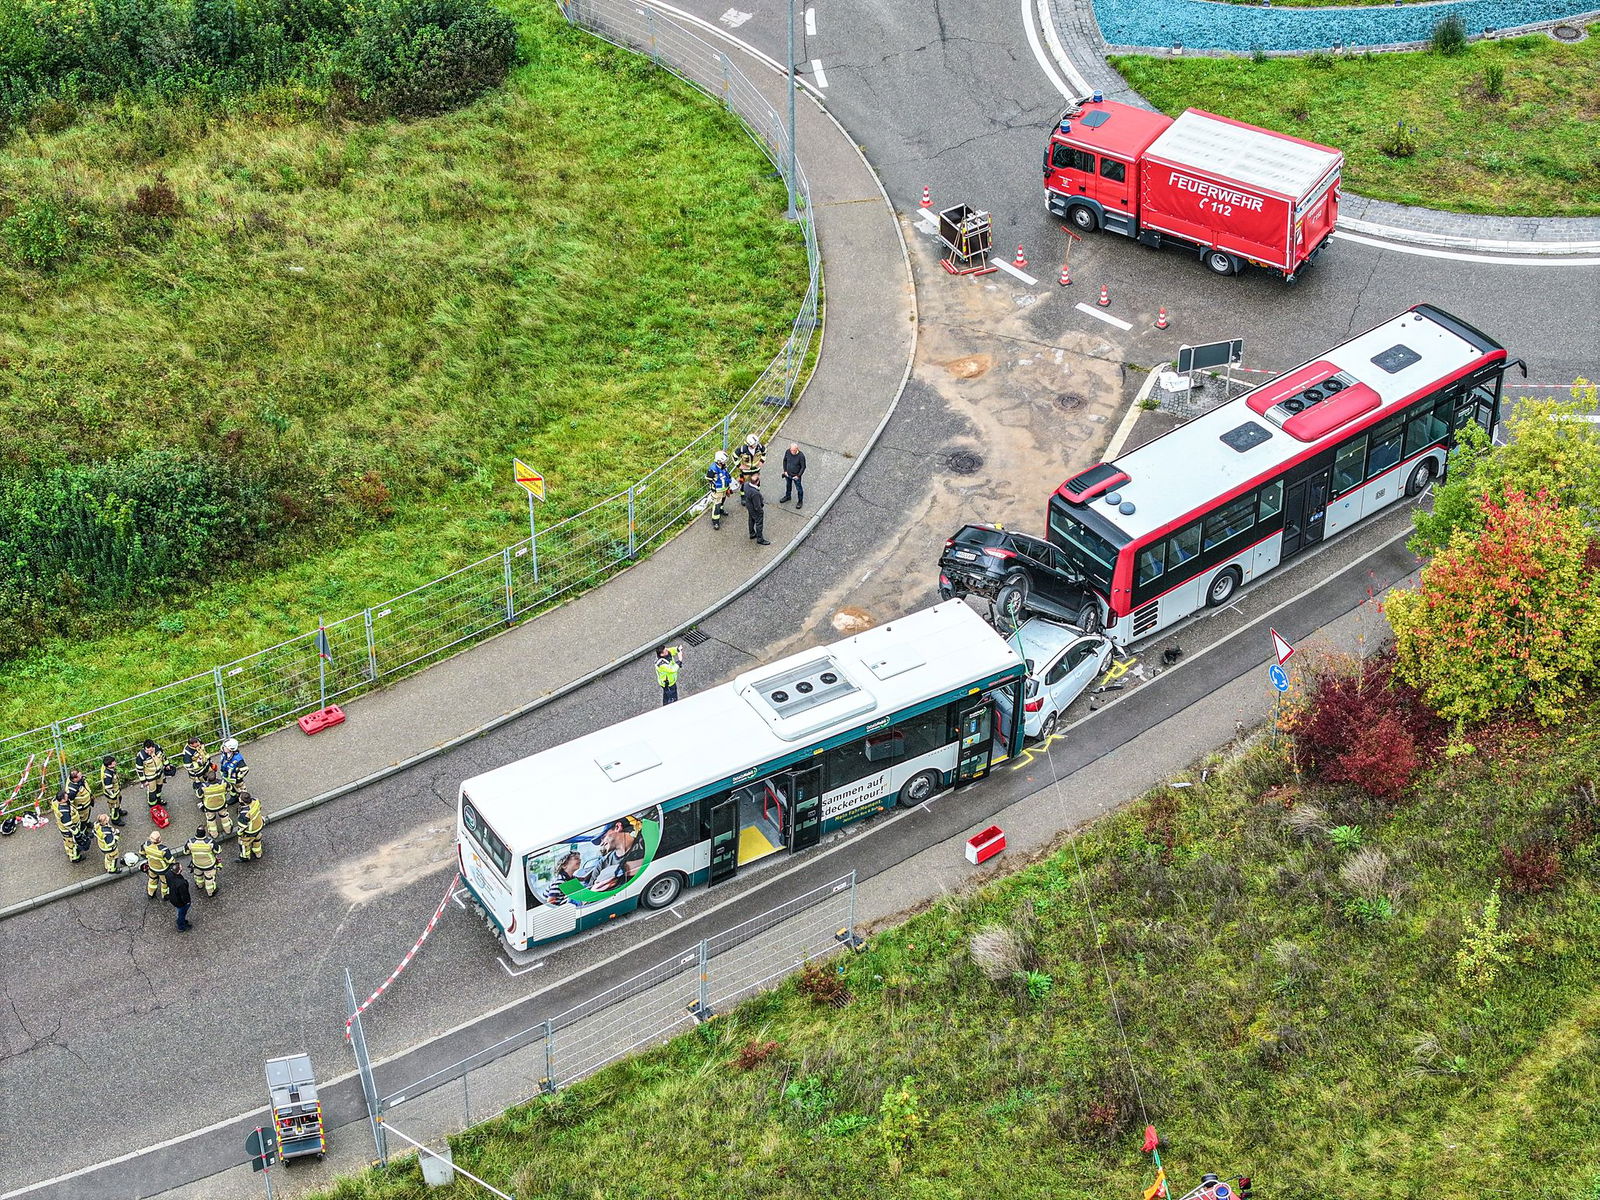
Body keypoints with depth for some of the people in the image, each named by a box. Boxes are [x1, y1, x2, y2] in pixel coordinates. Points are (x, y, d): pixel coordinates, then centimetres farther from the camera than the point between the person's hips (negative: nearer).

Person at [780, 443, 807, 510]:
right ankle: (787, 496, 55)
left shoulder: (801, 456, -30)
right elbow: (785, 461, 1)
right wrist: (785, 471, -1)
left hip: (796, 476, -4)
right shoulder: (787, 452, -18)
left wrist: (798, 475, -17)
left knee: (799, 488, 16)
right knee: (788, 485, 29)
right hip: (788, 474, 4)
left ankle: (800, 501, 39)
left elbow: (803, 467, -17)